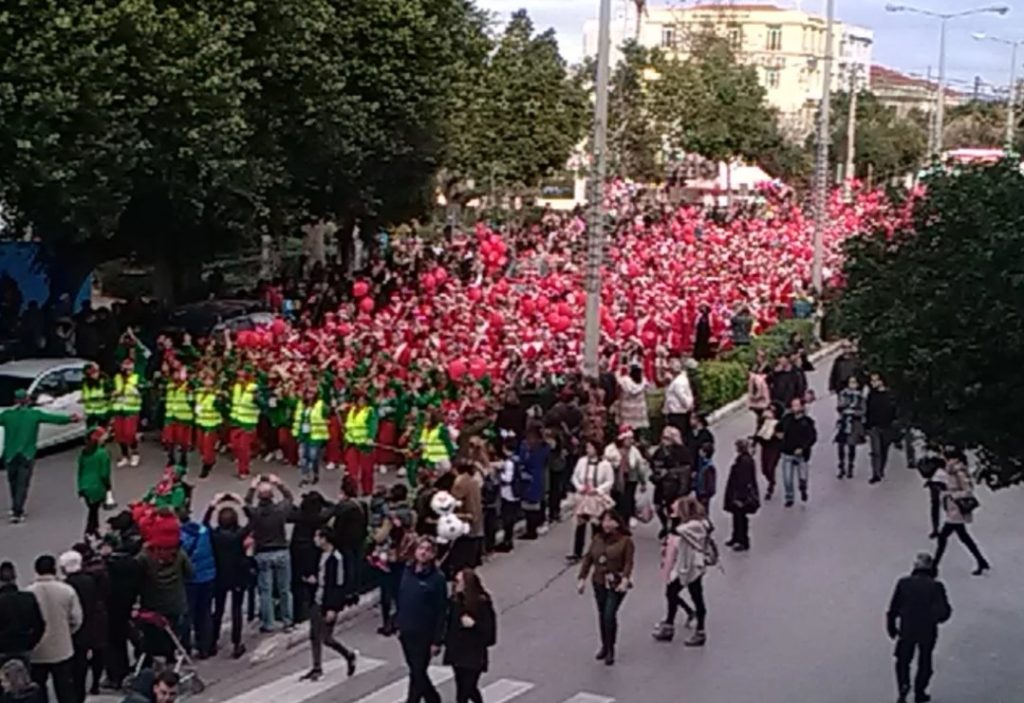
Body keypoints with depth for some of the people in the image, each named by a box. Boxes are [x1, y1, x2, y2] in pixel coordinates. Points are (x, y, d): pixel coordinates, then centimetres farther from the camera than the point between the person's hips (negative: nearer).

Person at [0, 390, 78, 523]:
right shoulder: (35, 414, -4)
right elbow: (54, 418, 0)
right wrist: (70, 419, 9)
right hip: (27, 456, -1)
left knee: (13, 483, 16)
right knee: (22, 484, -1)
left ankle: (17, 509, 23)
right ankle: (17, 512, -9)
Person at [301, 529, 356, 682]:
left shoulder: (336, 558, -18)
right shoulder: (322, 555, 7)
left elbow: (339, 585, -19)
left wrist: (333, 608, -20)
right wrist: (314, 580, 2)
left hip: (328, 605, -8)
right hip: (317, 602, 8)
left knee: (326, 638, -2)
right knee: (314, 636, 9)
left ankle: (349, 655, 20)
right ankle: (317, 668, 20)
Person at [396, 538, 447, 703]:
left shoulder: (437, 578, -13)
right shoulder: (407, 573, 3)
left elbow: (441, 611, -12)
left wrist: (437, 640, -13)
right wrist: (399, 624, 11)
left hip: (424, 635, -6)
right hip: (407, 633, 6)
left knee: (417, 674, -2)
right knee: (417, 672, 18)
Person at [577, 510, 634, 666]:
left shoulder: (625, 541, -9)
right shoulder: (597, 539, 4)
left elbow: (628, 563, -15)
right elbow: (588, 559, 7)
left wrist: (625, 580, -28)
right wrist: (583, 579, 3)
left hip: (616, 584, -5)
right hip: (599, 582, 5)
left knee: (610, 614, -12)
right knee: (602, 615, 13)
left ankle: (610, 650, 1)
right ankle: (604, 646, 30)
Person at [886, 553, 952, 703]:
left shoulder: (903, 583, -9)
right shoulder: (935, 586, -13)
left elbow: (893, 609, -6)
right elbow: (944, 611, -17)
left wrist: (891, 628, 7)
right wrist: (936, 618, 6)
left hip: (906, 630, 1)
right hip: (927, 632, 0)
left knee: (903, 660, 18)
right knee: (925, 663, 19)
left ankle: (904, 685, -4)